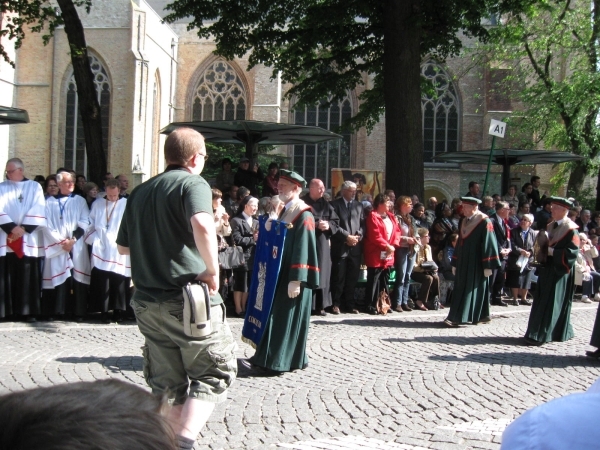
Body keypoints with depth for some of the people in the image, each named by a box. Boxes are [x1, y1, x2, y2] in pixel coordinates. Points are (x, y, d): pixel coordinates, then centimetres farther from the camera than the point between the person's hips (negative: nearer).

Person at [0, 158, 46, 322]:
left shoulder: (34, 187, 9)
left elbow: (38, 210, -1)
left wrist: (24, 228, -12)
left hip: (28, 240, -1)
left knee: (28, 277, -1)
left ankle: (28, 311, 4)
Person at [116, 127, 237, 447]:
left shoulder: (140, 192, 13)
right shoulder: (193, 183, -7)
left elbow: (123, 246, 20)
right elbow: (202, 226, -28)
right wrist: (212, 269, -17)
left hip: (147, 302, 7)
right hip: (189, 299, -6)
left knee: (168, 385, 15)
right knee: (213, 375, 5)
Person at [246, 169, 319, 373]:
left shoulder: (304, 216, -15)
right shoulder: (286, 212, 13)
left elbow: (302, 249, -20)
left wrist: (296, 280, -23)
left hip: (294, 277, -9)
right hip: (282, 273, 9)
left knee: (289, 318, -3)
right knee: (277, 316, 13)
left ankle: (284, 361, 4)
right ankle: (273, 356, 20)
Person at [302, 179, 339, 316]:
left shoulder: (326, 205, 12)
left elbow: (336, 221, 12)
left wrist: (328, 225, -8)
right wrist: (316, 224, -18)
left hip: (323, 244, 5)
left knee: (322, 274, 6)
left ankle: (320, 306, 12)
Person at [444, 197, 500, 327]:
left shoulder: (484, 222, -11)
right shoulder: (464, 221, 12)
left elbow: (488, 244, -13)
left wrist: (488, 266, -16)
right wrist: (455, 263, 17)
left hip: (476, 264, -8)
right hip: (463, 263, 8)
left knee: (471, 289, -2)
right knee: (461, 289, 8)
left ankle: (457, 317, -5)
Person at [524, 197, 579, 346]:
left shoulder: (571, 229, -12)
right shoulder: (550, 226, 13)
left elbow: (572, 252, -18)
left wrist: (552, 251, -21)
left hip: (559, 271, -8)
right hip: (547, 269, 8)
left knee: (550, 303, -7)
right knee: (541, 301, 11)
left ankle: (541, 335, -5)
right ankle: (538, 332, 19)